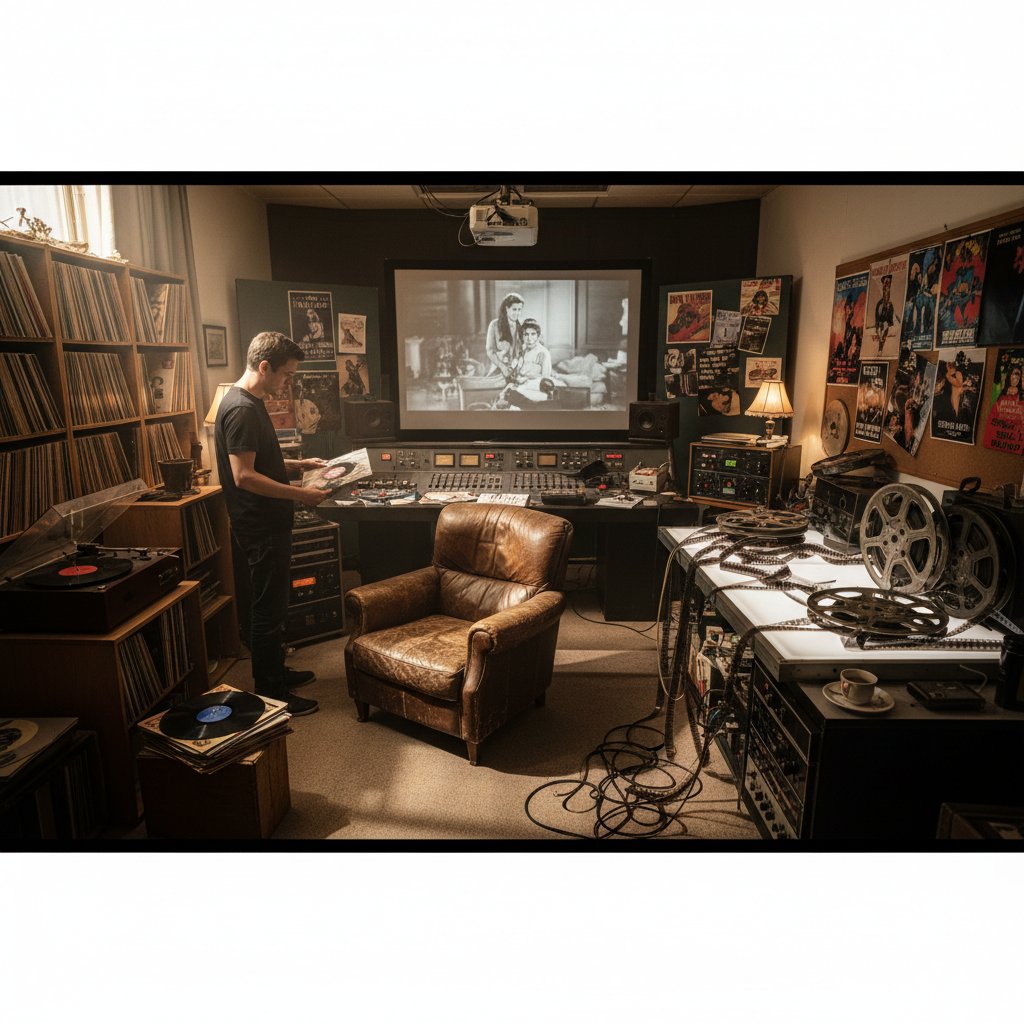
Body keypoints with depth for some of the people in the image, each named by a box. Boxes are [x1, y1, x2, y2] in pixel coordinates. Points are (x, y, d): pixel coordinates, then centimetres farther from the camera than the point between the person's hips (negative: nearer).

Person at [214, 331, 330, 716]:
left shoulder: (251, 403, 12)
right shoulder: (241, 409, -20)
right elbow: (244, 476, -26)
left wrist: (296, 464, 14)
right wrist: (299, 494, -23)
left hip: (269, 525, 11)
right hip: (260, 529, -11)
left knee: (273, 606, 20)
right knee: (268, 611, 0)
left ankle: (276, 674, 35)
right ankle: (270, 695, 13)